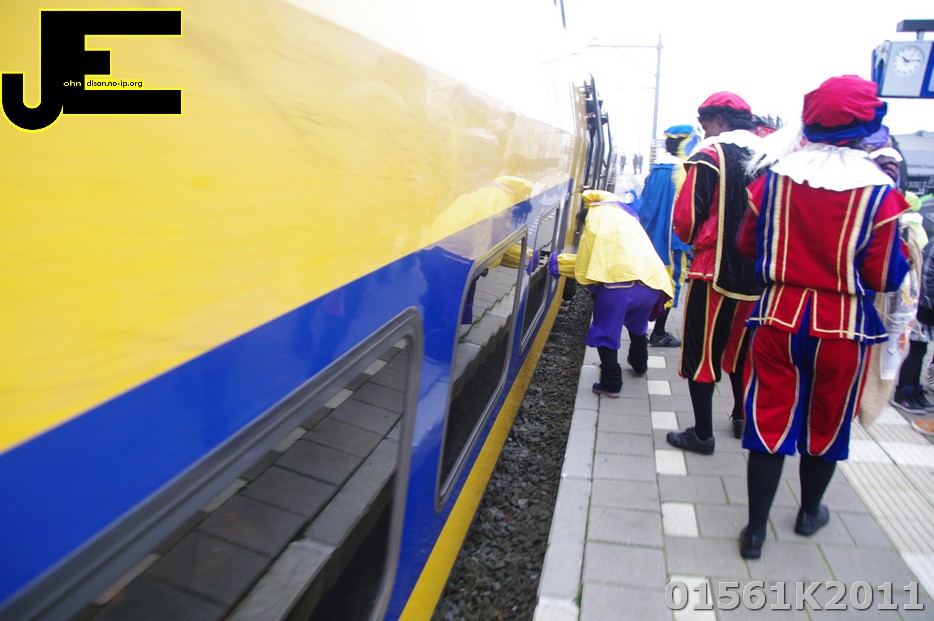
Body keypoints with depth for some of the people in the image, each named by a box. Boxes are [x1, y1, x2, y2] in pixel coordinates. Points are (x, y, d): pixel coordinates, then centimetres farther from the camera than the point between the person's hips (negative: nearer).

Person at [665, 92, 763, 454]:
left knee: (701, 352, 4)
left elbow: (686, 218, -11)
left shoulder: (710, 156, -10)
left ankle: (702, 434, 8)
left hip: (715, 269, -6)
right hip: (757, 272, 6)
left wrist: (691, 240, 9)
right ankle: (743, 418, 35)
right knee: (740, 347, 22)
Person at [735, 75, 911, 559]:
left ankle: (755, 531, 16)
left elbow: (747, 244, 5)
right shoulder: (877, 191, -13)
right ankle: (809, 513, 40)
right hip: (842, 326, -1)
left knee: (770, 420, 9)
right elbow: (885, 277, -9)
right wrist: (905, 246, 9)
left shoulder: (775, 177, -6)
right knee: (826, 423, 18)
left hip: (779, 316, 1)